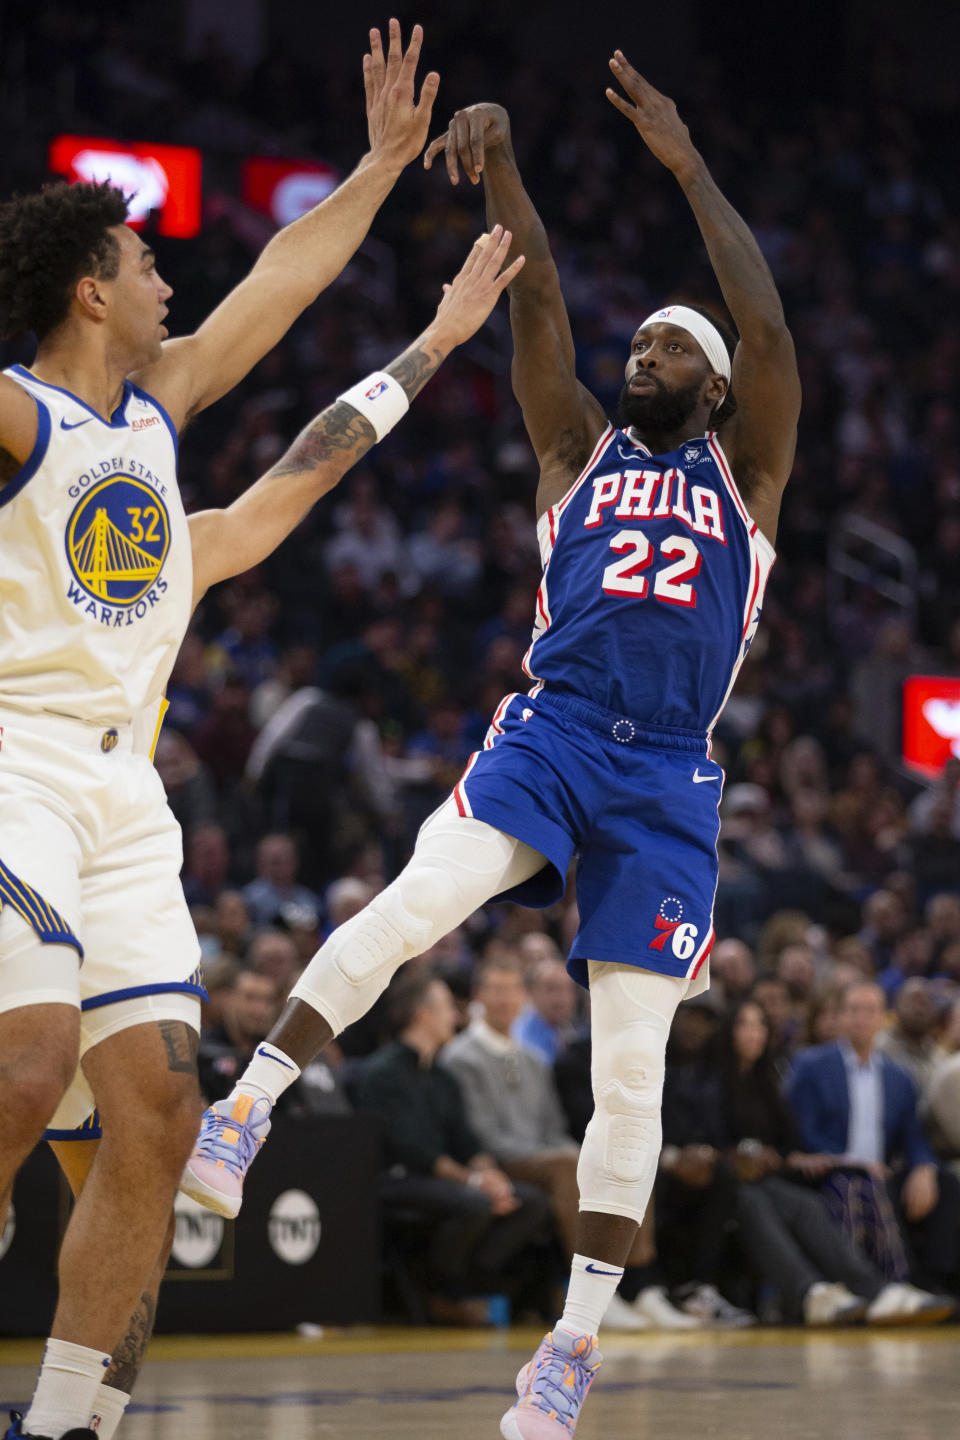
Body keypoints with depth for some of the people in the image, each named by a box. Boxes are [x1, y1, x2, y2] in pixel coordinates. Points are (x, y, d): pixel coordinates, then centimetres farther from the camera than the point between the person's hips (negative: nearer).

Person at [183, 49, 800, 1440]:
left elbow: (768, 328, -2)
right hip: (550, 731, 1)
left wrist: (686, 164, -6)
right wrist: (498, 162, -10)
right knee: (413, 903, -29)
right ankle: (243, 1115, -23)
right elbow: (538, 303, 4)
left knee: (631, 1066, -3)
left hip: (668, 777, -1)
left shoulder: (744, 471, 13)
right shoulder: (582, 452, 17)